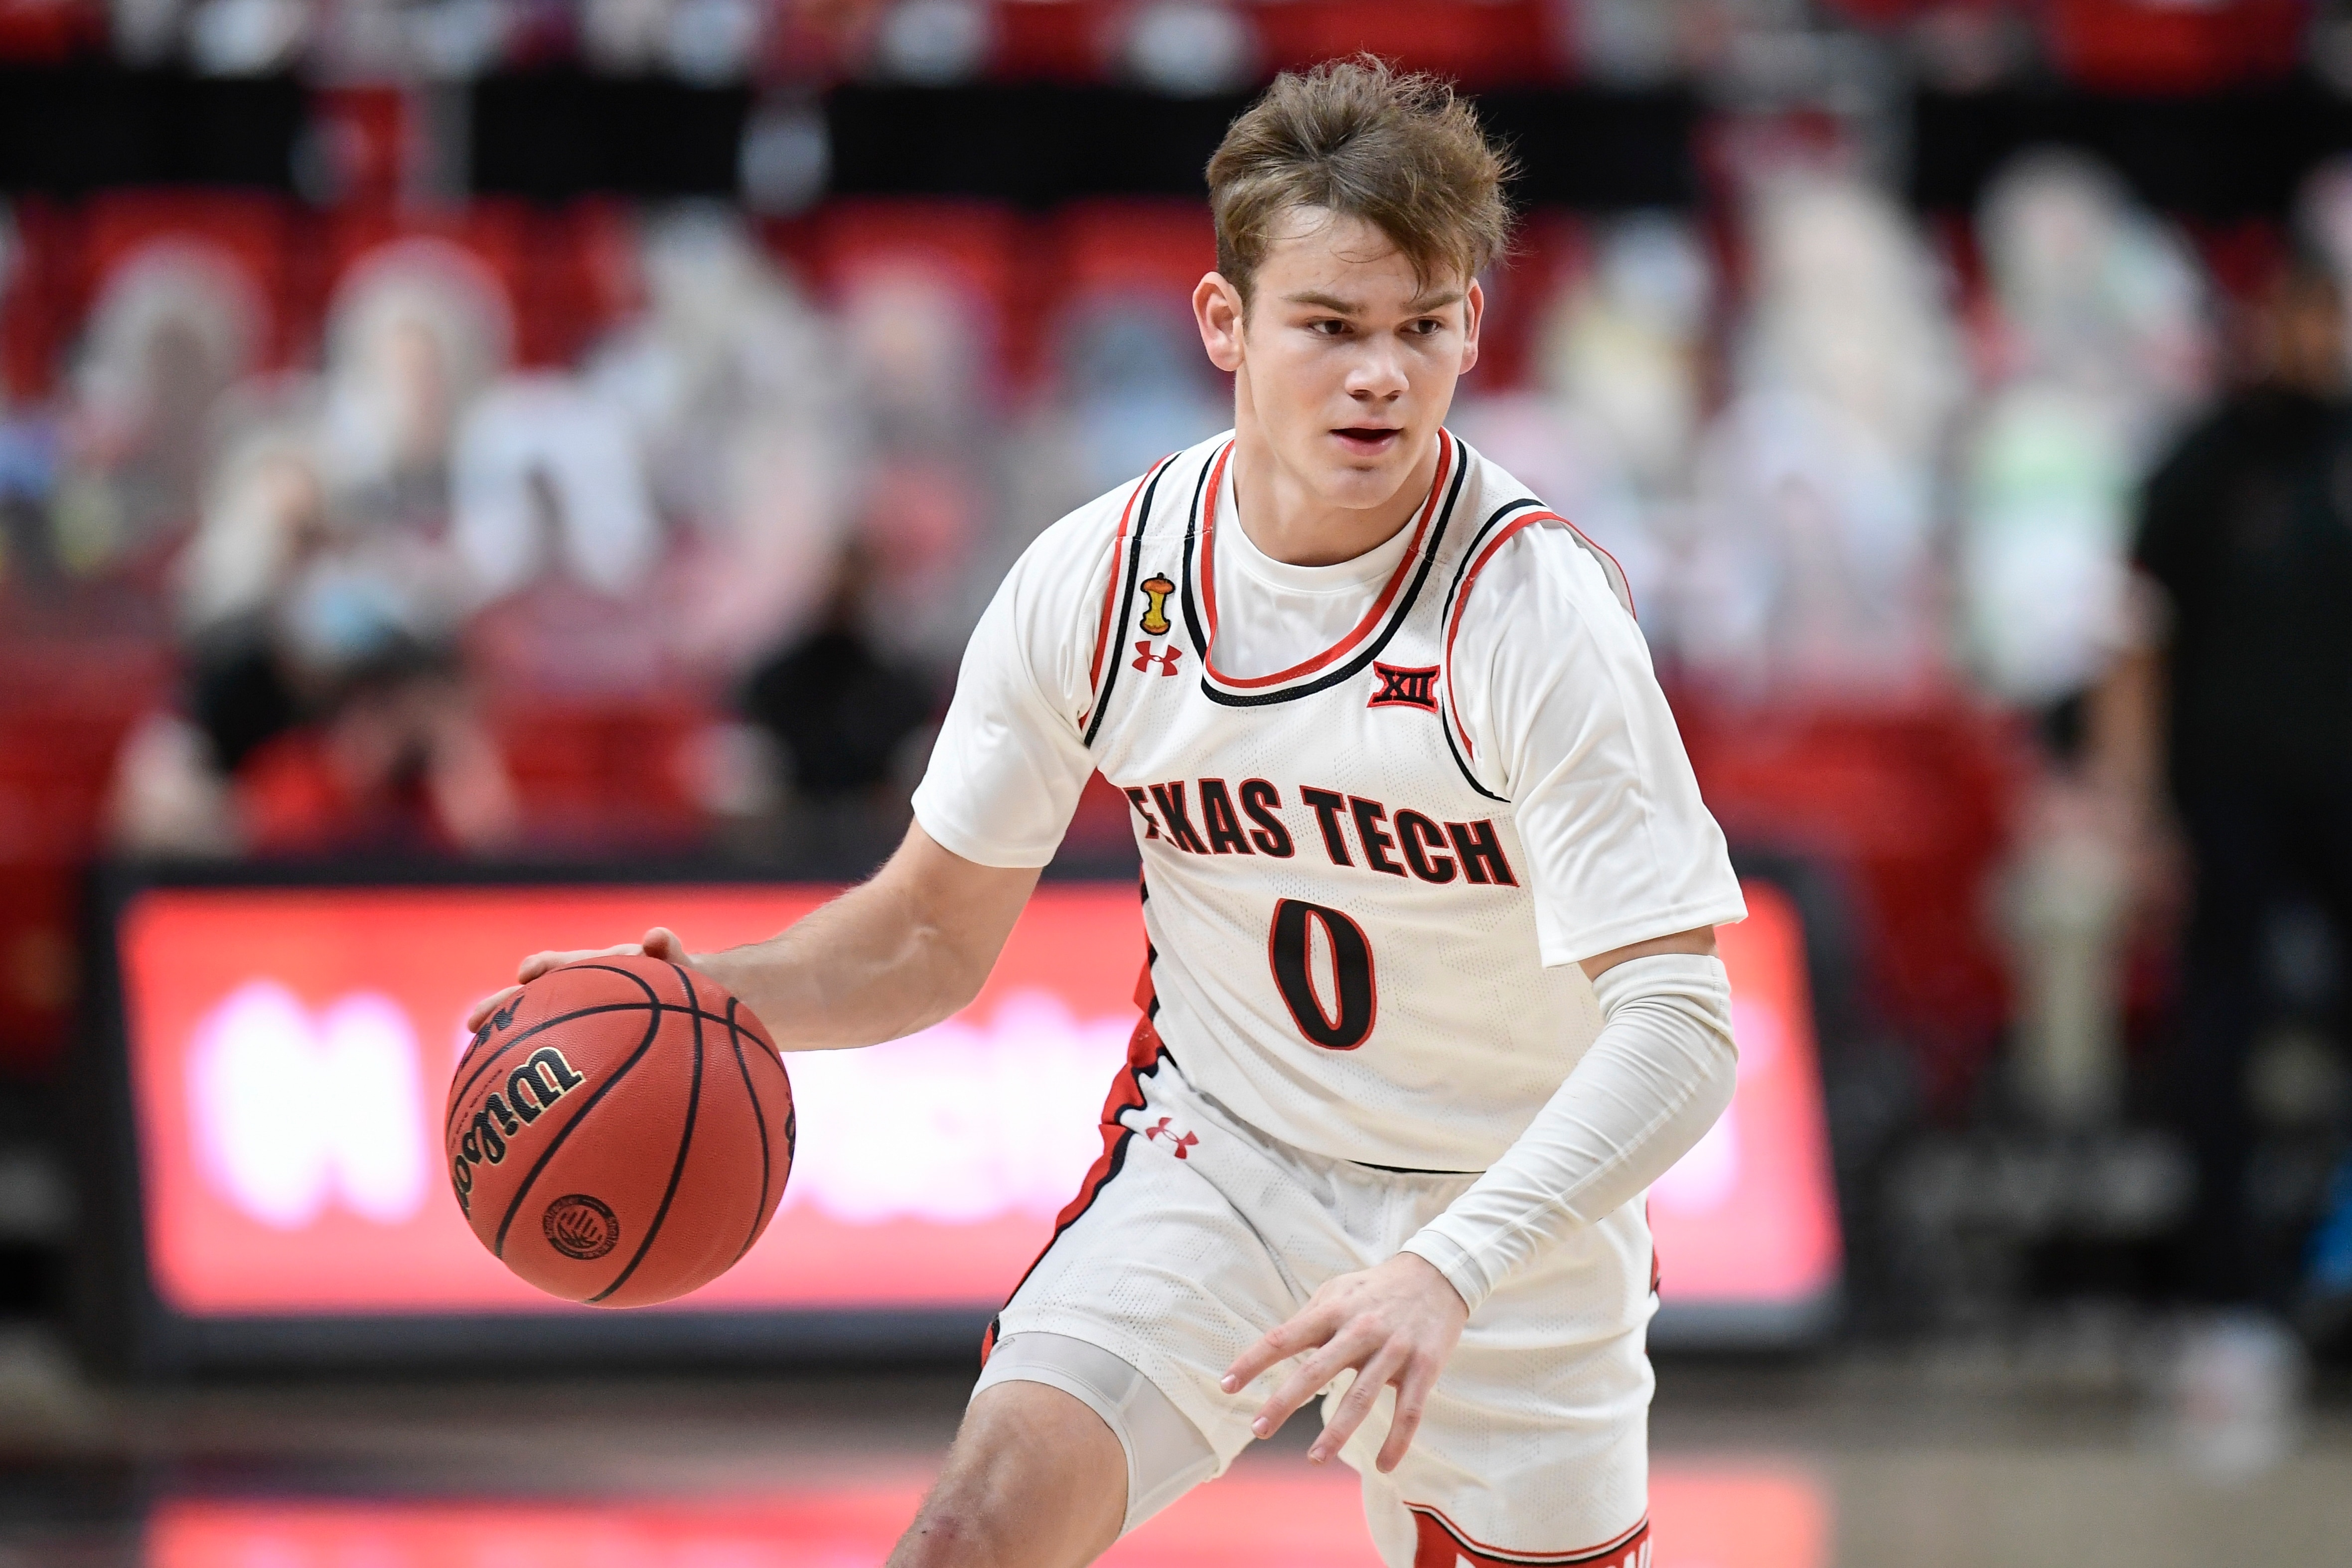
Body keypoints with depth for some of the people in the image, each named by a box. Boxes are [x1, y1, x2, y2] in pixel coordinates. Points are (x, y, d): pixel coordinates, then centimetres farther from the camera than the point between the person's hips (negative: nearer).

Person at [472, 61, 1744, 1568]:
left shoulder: (1537, 611, -23)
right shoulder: (1097, 580, -10)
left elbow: (1677, 1029, -30)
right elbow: (936, 933, 4)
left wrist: (1446, 1273, -45)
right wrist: (704, 989, -17)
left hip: (1509, 1217, -1)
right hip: (1212, 1161, 1)